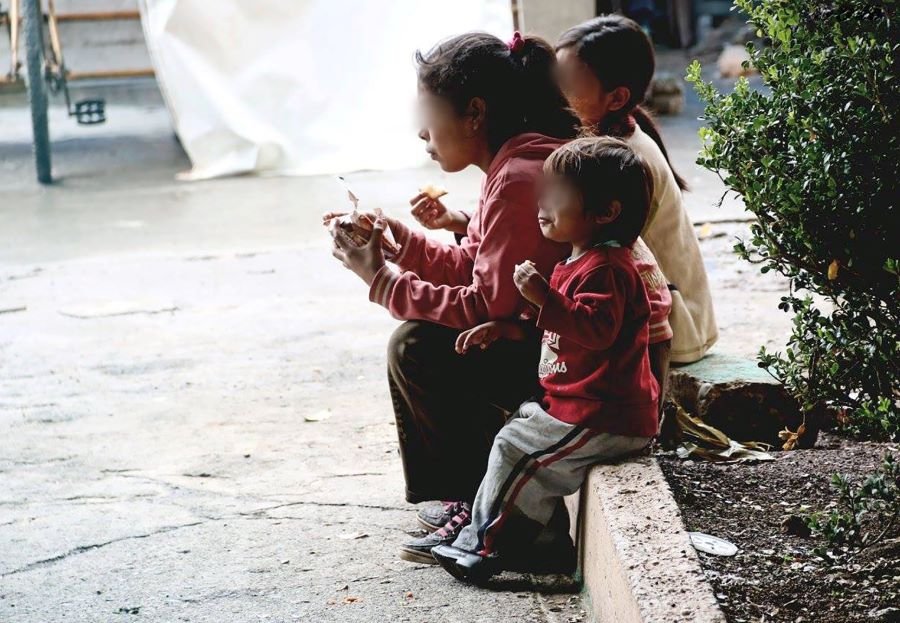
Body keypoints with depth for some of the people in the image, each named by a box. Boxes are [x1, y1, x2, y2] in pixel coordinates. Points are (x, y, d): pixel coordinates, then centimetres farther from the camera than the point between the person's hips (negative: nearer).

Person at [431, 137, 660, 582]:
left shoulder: (605, 269, -19)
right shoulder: (578, 263, 17)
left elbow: (596, 329, -33)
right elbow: (557, 328, 29)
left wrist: (544, 298, -38)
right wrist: (503, 328, 19)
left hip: (602, 419, -12)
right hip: (575, 404, 12)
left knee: (516, 449, -11)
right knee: (517, 426, 19)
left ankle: (487, 547, 2)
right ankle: (484, 532, 22)